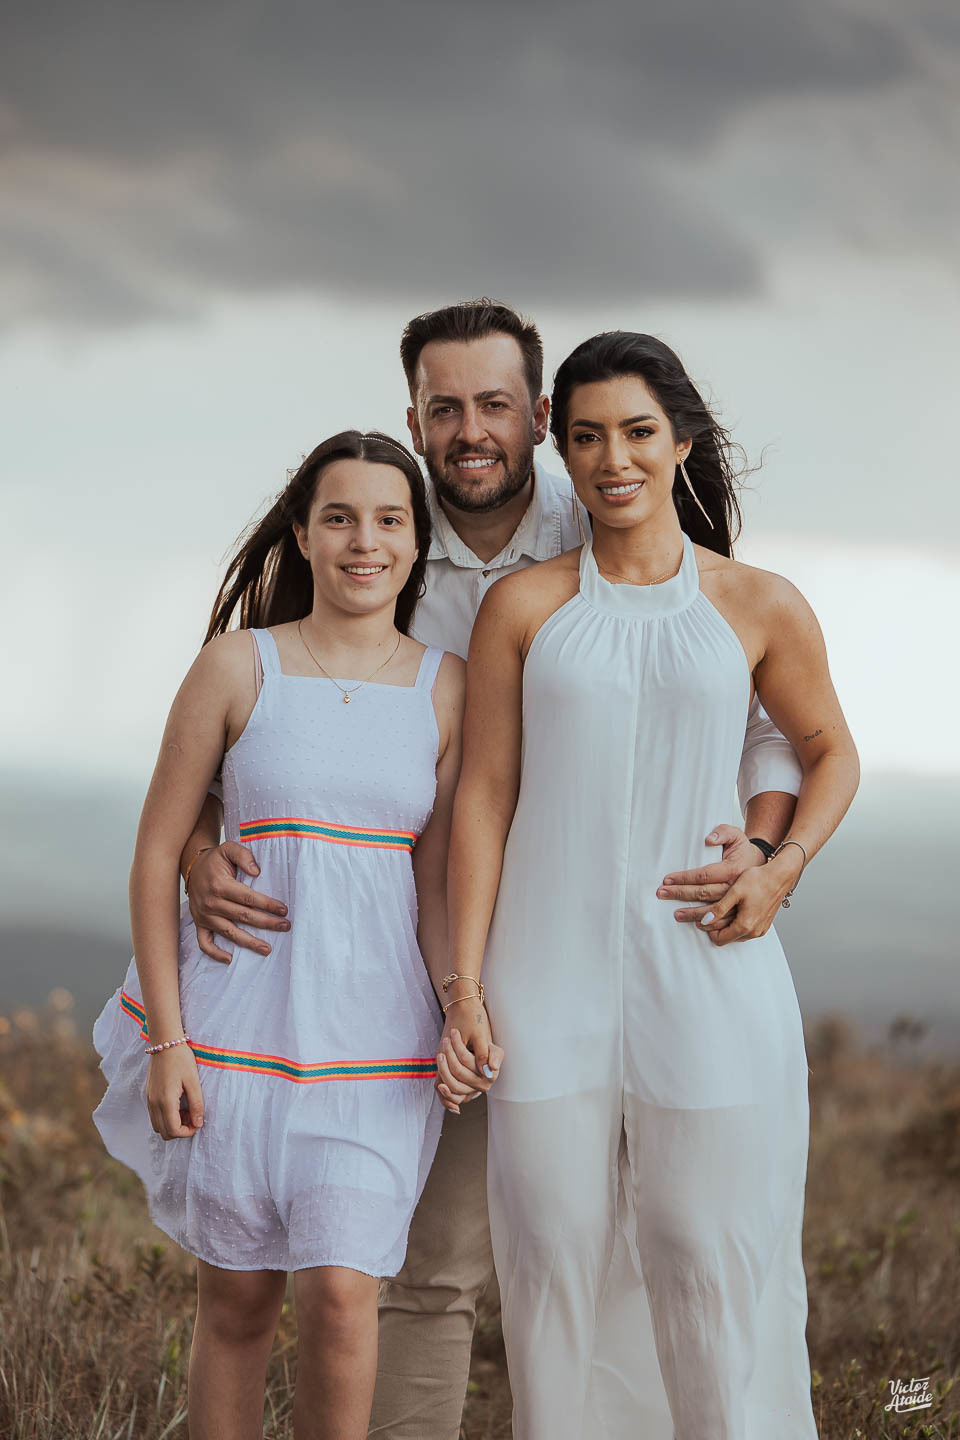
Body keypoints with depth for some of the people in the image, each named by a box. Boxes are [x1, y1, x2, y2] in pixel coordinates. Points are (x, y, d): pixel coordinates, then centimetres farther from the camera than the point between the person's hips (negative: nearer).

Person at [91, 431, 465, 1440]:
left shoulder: (446, 687, 4)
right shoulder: (239, 664, -1)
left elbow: (437, 878, 6)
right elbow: (156, 855, 0)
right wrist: (166, 1037, -5)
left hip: (374, 1027, 1)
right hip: (237, 1009, -1)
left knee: (342, 1293, -11)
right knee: (237, 1301, 6)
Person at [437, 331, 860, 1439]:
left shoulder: (760, 609, 4)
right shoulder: (522, 607, 4)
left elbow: (829, 751, 18)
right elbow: (483, 797, 3)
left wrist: (783, 869, -1)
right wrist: (463, 991, -2)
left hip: (707, 975, 0)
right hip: (552, 980, 1)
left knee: (716, 1264, 0)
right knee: (551, 1261, 3)